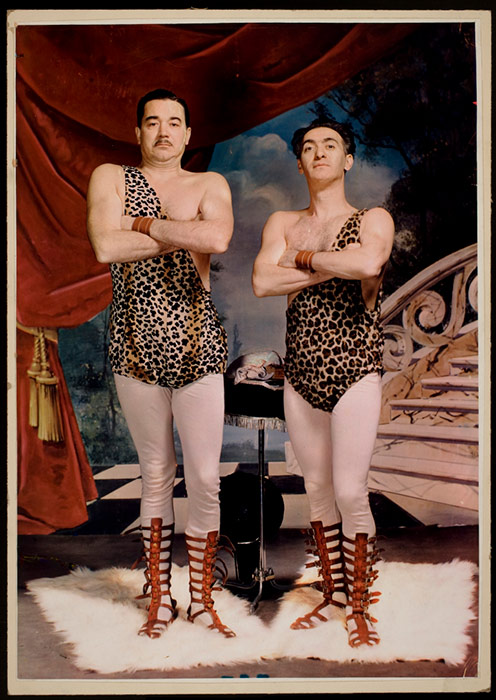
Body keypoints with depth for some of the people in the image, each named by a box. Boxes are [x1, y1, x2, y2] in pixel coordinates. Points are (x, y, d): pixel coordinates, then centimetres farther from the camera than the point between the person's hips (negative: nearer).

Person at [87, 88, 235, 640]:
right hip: (136, 348, 0)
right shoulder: (110, 178, 6)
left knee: (205, 478, 2)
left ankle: (201, 598, 20)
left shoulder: (210, 184, 7)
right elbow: (106, 248, -13)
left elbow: (217, 238, -17)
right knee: (155, 476, 10)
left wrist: (146, 224, -10)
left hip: (198, 349, 0)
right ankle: (158, 598, 24)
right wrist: (181, 233, -10)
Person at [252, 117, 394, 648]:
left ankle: (359, 605, 11)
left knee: (350, 492, -7)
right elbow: (262, 282, -8)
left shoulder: (373, 220, 2)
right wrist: (335, 266, -9)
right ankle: (332, 594, 26)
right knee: (317, 489, 11)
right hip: (300, 371, 4)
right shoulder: (282, 224, 11)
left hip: (354, 369, -4)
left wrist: (306, 257, -8)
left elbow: (369, 263, -22)